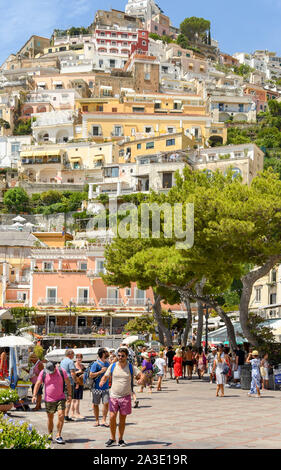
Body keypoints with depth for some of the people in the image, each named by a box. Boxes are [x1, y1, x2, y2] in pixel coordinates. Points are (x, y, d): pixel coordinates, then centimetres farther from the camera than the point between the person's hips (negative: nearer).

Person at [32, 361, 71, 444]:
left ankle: (58, 436, -7)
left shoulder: (61, 371, -5)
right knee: (50, 418, 8)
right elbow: (37, 384, -5)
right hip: (49, 400, 1)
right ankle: (50, 435, 28)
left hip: (60, 399, -1)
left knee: (61, 415, -15)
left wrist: (69, 395, -1)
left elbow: (68, 383, 2)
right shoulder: (43, 373, -3)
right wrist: (34, 395, -17)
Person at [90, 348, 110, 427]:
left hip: (105, 387, 4)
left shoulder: (107, 363, 9)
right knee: (95, 404, 6)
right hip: (97, 387, -4)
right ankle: (97, 421, 19)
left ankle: (103, 421, -2)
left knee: (106, 403, -9)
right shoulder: (96, 364, -11)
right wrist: (101, 371, -18)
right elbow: (91, 375, -15)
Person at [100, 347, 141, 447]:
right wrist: (102, 381, -12)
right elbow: (105, 376, 9)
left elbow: (141, 375, -3)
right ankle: (112, 438, 11)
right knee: (112, 417, -7)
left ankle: (120, 439, 19)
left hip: (125, 397, 0)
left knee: (122, 419, 6)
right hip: (113, 396, 0)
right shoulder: (112, 366, 3)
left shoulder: (131, 367, 0)